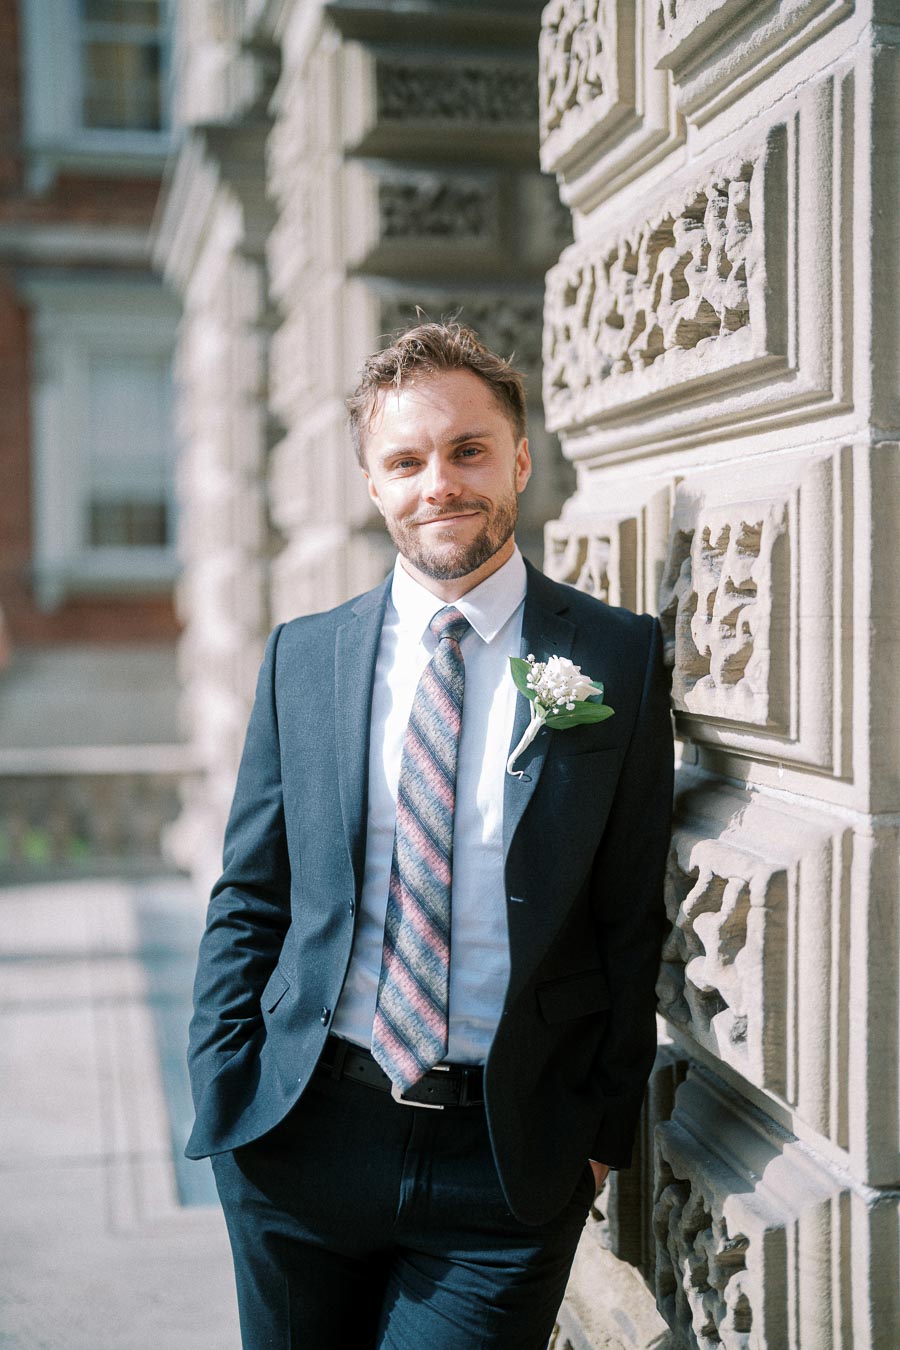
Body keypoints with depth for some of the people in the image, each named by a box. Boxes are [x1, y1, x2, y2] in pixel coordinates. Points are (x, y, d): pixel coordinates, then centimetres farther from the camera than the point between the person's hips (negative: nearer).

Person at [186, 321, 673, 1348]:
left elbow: (633, 917, -1)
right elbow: (248, 899, 7)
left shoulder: (620, 657, -3)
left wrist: (606, 1129, -2)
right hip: (301, 1141, 3)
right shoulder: (302, 657, 3)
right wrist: (225, 1097, 0)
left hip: (510, 1159, -2)